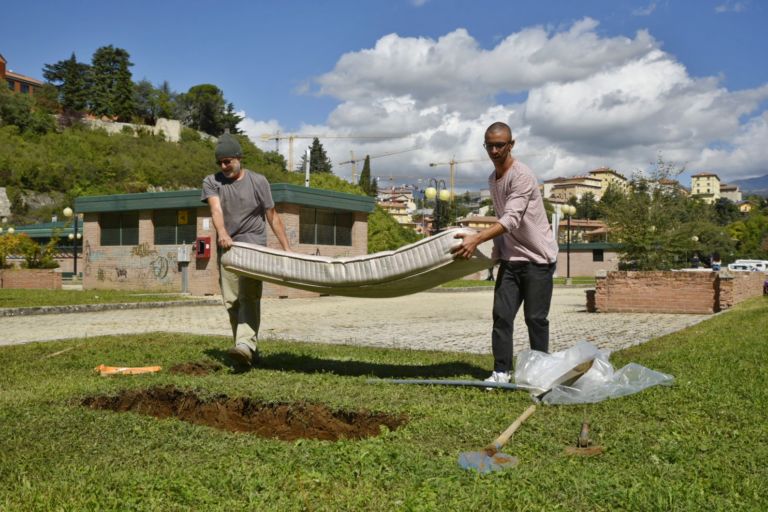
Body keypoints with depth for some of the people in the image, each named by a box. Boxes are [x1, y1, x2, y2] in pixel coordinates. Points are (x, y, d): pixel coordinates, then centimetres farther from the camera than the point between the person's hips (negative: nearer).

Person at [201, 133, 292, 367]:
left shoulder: (258, 182, 4)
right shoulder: (211, 182, 6)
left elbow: (272, 216, 4)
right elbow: (216, 209, -13)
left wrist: (287, 248, -2)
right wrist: (222, 232, -34)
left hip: (253, 245, -3)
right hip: (227, 248, 3)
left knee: (249, 297, -18)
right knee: (232, 302, 1)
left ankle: (245, 345, -31)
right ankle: (250, 352, 8)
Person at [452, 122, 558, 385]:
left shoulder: (521, 175, -17)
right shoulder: (492, 179, 11)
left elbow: (511, 219, -29)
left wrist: (477, 239, -40)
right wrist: (498, 248, 16)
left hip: (538, 257, -7)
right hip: (510, 258, 7)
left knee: (535, 318, -1)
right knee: (501, 314, -1)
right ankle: (501, 371, 4)